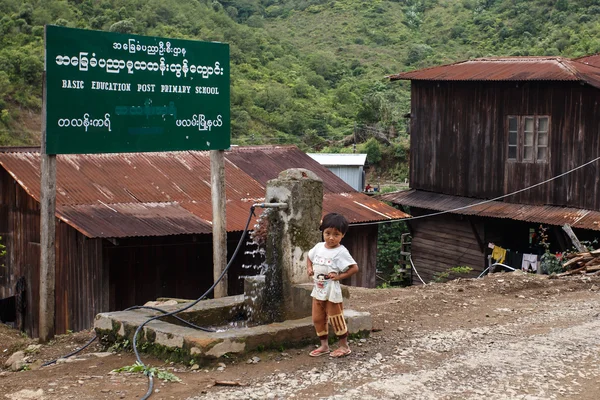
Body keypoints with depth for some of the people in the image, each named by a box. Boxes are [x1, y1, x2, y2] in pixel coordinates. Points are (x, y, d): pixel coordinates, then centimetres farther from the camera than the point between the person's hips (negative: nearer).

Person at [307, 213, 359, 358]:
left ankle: (344, 346, 18)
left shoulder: (341, 252, -16)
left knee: (336, 319, 3)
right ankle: (324, 346, 26)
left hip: (332, 291, -7)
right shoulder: (319, 247, 2)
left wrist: (339, 276, -20)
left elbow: (354, 268, -18)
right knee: (317, 319, 12)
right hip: (318, 290, 7)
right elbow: (309, 258, 22)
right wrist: (309, 268, 4)